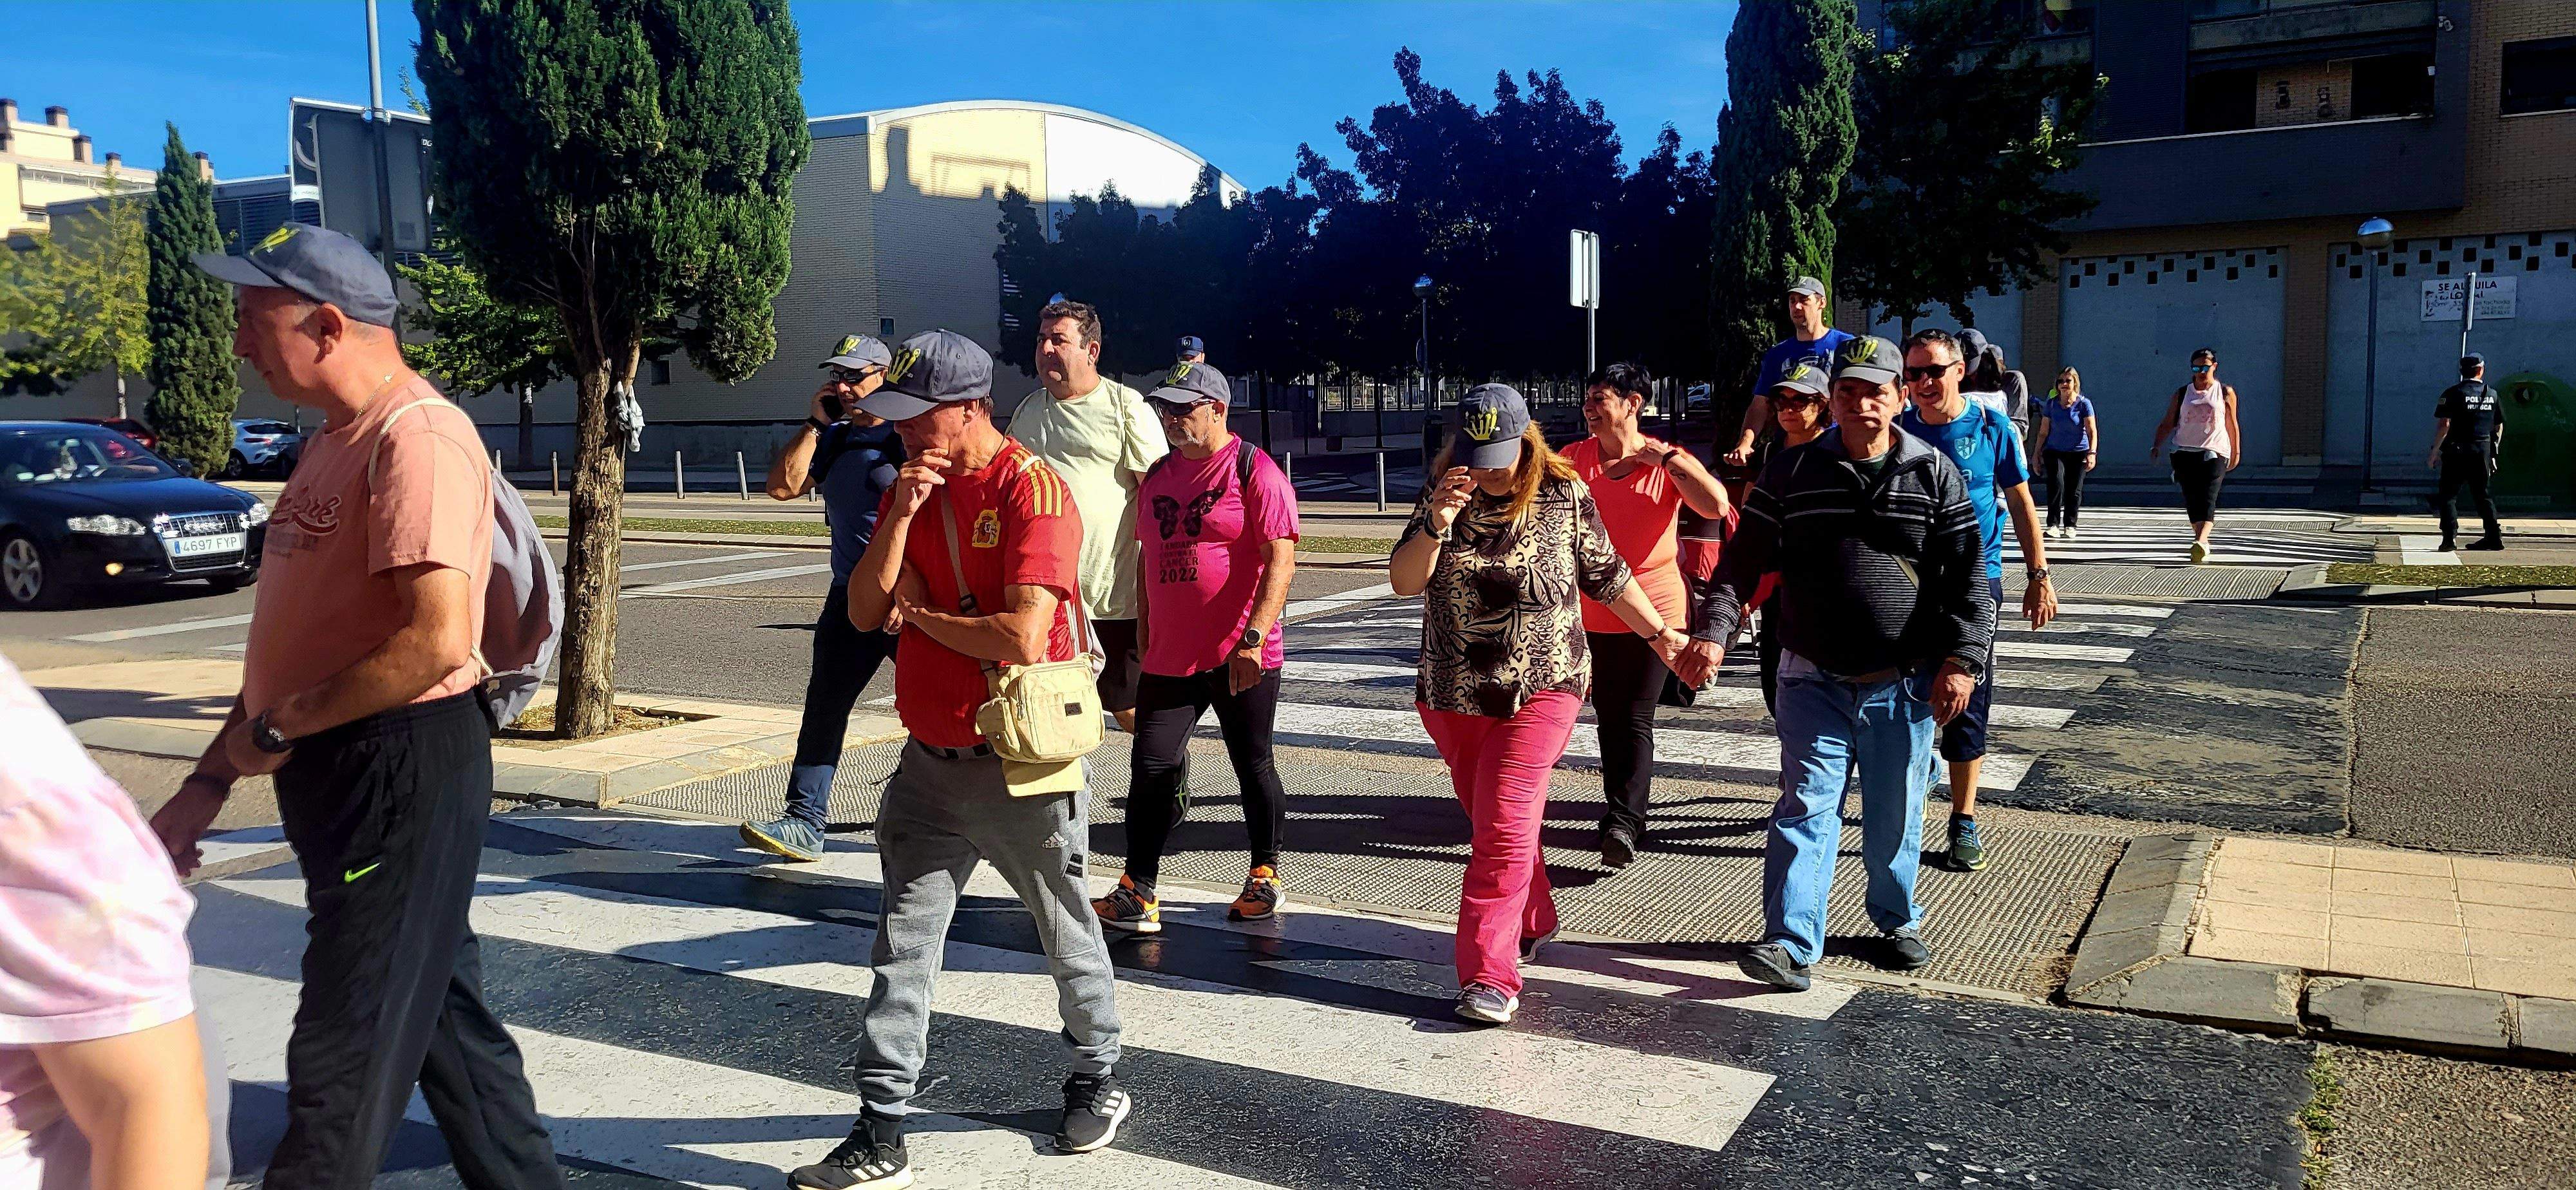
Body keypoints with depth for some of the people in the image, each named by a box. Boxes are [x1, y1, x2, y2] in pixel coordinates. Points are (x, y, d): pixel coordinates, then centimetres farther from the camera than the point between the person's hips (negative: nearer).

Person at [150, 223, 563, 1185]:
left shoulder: (416, 439, -18)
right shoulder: (335, 445, 15)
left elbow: (437, 643, -28)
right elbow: (297, 639, 19)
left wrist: (275, 729, -15)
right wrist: (209, 782, 16)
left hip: (400, 770, -10)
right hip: (338, 773, 10)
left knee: (343, 1059, -1)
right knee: (441, 1012, 18)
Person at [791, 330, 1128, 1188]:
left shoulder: (1034, 491, -17)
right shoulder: (911, 488, 8)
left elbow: (1021, 638, -26)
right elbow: (864, 613, 2)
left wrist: (917, 612, -10)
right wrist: (901, 517, -12)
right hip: (930, 761, 6)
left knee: (1067, 934, 13)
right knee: (901, 944, 5)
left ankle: (1096, 1081, 36)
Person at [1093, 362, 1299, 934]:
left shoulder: (1254, 471, -7)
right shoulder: (1158, 474, 13)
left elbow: (1280, 562, -14)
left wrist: (1253, 639, -21)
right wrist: (1145, 639, 17)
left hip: (1242, 659, -5)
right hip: (1169, 659, 6)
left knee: (1254, 767, 8)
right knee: (1150, 767, 0)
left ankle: (1265, 877, 24)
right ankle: (1137, 893, 4)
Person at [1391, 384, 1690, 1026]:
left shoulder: (1564, 496, -2)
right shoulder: (1441, 498, 2)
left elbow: (1608, 575, 10)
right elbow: (1404, 582, -6)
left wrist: (1659, 632, 13)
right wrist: (1437, 525, -22)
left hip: (1539, 689, -3)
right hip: (1452, 694, 4)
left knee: (1503, 825, -13)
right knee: (1489, 821, 16)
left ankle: (1490, 976, -13)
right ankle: (1533, 923, 38)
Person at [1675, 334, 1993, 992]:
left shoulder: (1935, 474, 2)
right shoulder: (1790, 473, 2)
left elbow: (1968, 576, 1)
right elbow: (1743, 562, 1)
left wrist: (1962, 661, -8)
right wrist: (1713, 629, -14)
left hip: (1904, 685, 1)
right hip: (1815, 680, 0)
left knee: (1896, 814, 12)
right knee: (1807, 806, -6)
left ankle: (1897, 920, 34)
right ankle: (1790, 942, -5)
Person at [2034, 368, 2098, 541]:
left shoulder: (2084, 403, -3)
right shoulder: (2051, 404, 3)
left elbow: (2092, 430, -6)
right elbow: (2044, 432, 9)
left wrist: (2092, 452, -18)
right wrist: (2037, 454, 8)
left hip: (2078, 452, 0)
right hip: (2054, 452, 0)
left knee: (2074, 490, -1)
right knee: (2056, 484, -18)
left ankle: (2070, 526, 11)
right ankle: (2053, 525, -15)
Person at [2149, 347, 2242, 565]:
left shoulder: (2226, 392, 9)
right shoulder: (2182, 393, 11)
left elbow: (2232, 425, 15)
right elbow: (2167, 424, 11)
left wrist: (2236, 452, 20)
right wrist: (2156, 446, -2)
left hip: (2215, 452, -3)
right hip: (2185, 452, 3)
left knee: (2208, 498, -17)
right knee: (2191, 500, 1)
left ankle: (2201, 542, -33)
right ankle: (2202, 543, 13)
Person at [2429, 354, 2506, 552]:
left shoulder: (2453, 394, -8)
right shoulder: (2492, 394, 9)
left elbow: (2444, 425, -15)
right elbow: (2499, 426, 14)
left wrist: (2434, 453, -10)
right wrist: (2493, 454, 23)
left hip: (2457, 452, -5)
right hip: (2484, 451, 5)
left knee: (2448, 494, 0)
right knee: (2481, 494, 16)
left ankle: (2450, 537, -12)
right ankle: (2494, 537, 14)